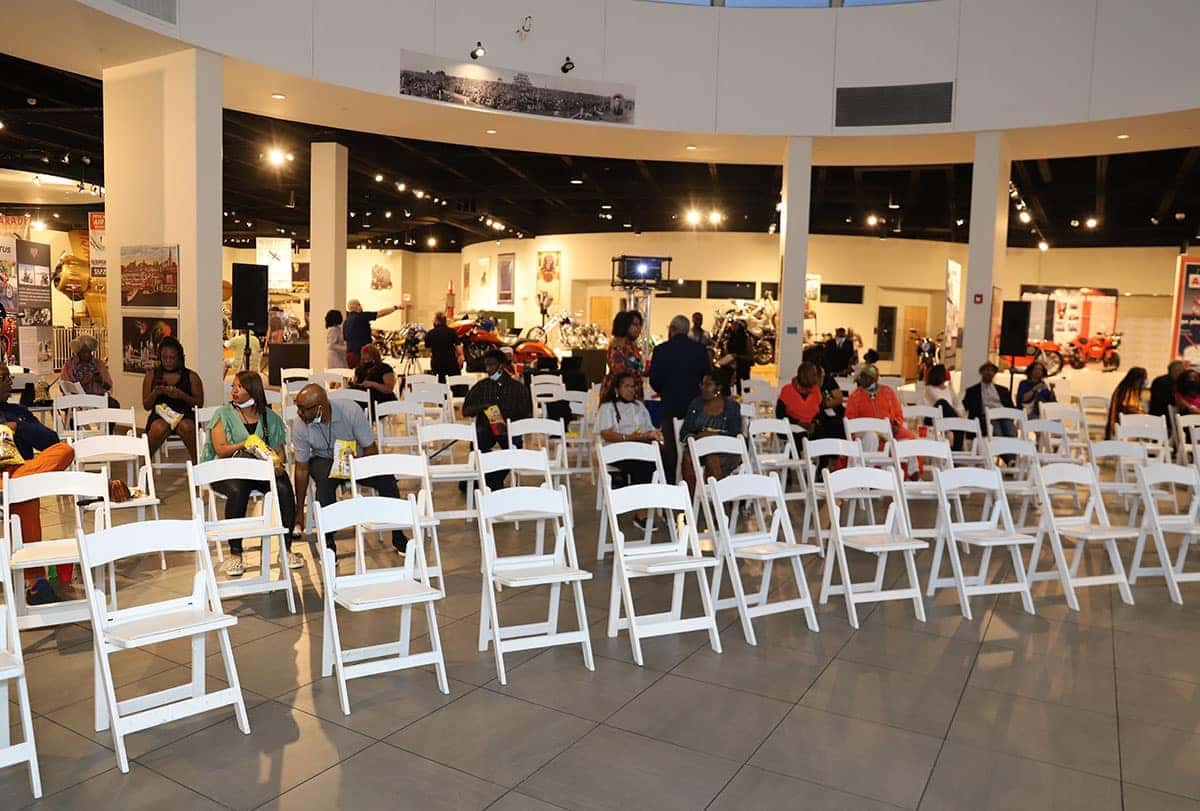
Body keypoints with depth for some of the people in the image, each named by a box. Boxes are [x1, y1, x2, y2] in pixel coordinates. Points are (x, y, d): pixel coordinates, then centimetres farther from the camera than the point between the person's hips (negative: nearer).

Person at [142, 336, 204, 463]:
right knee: (160, 428, -35)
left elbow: (199, 404, 6)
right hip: (159, 416, 1)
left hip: (184, 416, -1)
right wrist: (155, 393, -9)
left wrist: (182, 395, -12)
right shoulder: (152, 375, 13)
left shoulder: (191, 377, 10)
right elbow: (146, 406, 12)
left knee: (186, 426, -37)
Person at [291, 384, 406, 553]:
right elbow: (302, 469, -12)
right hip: (323, 460, 0)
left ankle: (398, 536, -10)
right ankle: (328, 542, -22)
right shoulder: (300, 427, -20)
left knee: (386, 478, -27)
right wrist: (299, 511, -12)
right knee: (325, 480, -35)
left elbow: (371, 449, -18)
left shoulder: (351, 411, -26)